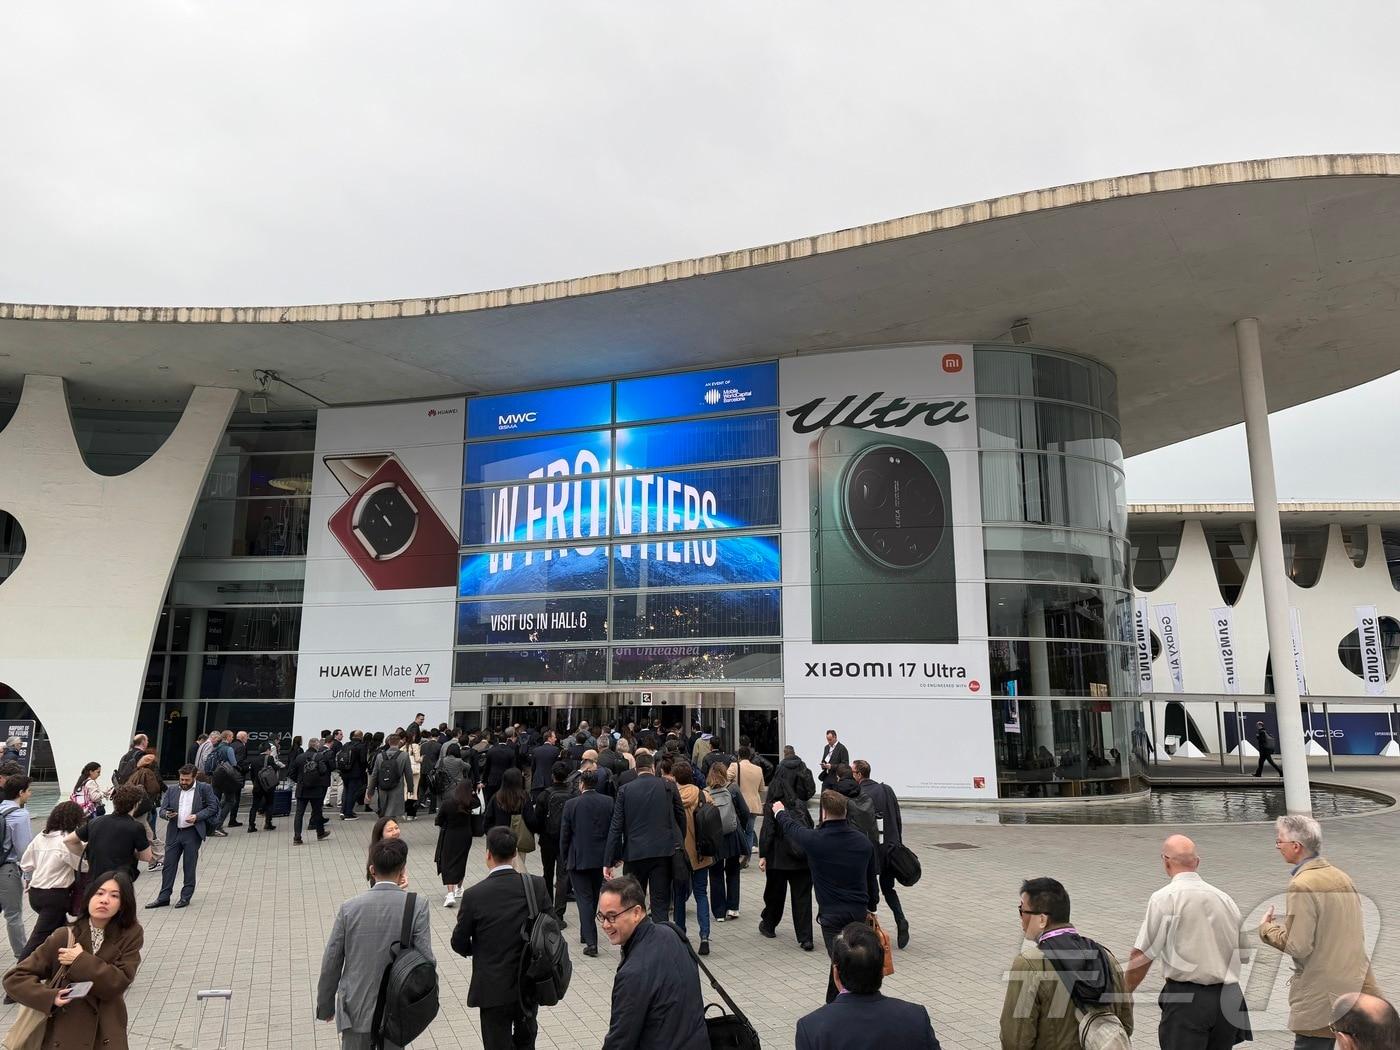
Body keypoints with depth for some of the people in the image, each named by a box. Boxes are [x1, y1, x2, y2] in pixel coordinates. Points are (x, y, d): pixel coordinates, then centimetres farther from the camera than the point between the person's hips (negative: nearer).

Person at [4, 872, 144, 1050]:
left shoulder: (131, 935, -8)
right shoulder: (64, 937, -8)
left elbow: (120, 982, -14)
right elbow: (14, 978, -4)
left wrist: (81, 961, -19)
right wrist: (50, 997, -18)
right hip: (64, 1035, 0)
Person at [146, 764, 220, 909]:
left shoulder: (204, 788, -1)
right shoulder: (171, 790, 9)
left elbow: (212, 807, -1)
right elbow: (162, 810, 9)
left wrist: (197, 816, -14)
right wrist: (167, 814, -13)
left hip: (193, 833, -3)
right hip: (174, 832, 3)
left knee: (190, 867, 4)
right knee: (168, 865, 5)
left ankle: (186, 897, 14)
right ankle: (163, 897, 13)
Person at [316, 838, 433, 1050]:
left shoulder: (349, 908, -10)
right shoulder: (417, 906, -16)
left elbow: (331, 963, -4)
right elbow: (425, 960, -15)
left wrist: (325, 1006, 10)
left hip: (355, 1009, 1)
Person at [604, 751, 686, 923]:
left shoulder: (625, 791, 0)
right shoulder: (668, 787, 0)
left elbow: (616, 828, -1)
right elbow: (681, 818, 5)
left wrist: (610, 862, 1)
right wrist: (679, 843, 19)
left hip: (635, 853, 0)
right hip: (664, 851, 0)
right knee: (660, 903, 3)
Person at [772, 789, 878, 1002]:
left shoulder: (815, 840, -14)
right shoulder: (863, 842, -1)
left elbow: (791, 827, 7)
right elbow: (872, 879, 12)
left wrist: (779, 812, 29)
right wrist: (871, 907, 29)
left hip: (832, 914, -6)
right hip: (859, 913, 6)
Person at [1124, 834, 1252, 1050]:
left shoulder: (1164, 898, -10)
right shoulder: (1225, 898, 7)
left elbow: (1142, 955, -11)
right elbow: (1244, 955, 15)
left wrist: (1125, 992, 0)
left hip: (1187, 999, -6)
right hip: (1229, 998, 6)